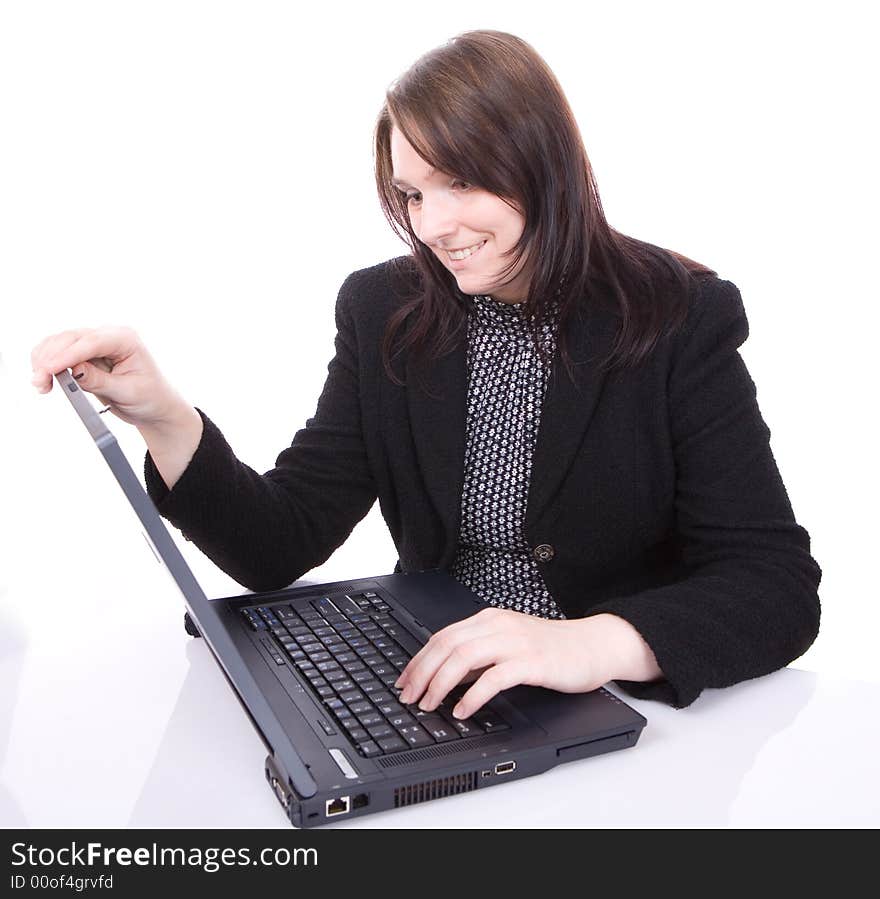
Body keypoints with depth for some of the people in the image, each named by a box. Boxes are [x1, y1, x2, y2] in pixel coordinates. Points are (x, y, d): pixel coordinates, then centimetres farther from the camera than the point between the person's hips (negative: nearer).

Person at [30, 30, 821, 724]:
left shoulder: (681, 318, -9)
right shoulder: (383, 313, 0)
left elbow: (781, 586, -15)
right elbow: (282, 547, -5)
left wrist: (599, 643, -32)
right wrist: (164, 418, -21)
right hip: (434, 695, 3)